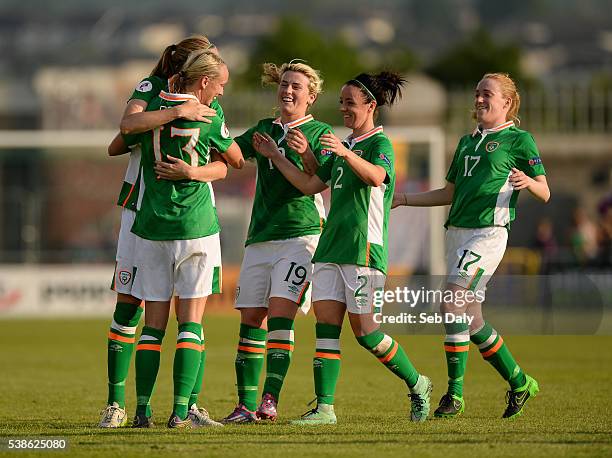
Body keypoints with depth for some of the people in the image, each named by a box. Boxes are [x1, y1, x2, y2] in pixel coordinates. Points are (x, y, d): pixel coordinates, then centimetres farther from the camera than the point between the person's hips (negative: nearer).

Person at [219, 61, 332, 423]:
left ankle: (271, 400, -19)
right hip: (260, 237, 5)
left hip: (301, 234, -5)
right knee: (251, 318, 2)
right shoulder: (263, 130, 18)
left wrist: (306, 154, -28)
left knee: (280, 313, -16)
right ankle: (247, 405, 4)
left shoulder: (318, 132, 2)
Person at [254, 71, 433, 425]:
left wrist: (346, 153, -43)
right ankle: (325, 407, -3)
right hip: (330, 247, 8)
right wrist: (275, 156, 17)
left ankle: (417, 384, 12)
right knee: (326, 327, -1)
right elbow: (310, 185, 21)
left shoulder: (381, 144, -5)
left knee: (364, 331, -6)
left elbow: (376, 176, -27)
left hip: (364, 248, -8)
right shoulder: (343, 146, 20)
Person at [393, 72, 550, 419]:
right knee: (471, 319, 5)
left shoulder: (519, 140, 1)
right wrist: (404, 199, 23)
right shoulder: (468, 141, 21)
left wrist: (528, 181, -23)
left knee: (453, 305, -19)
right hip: (457, 232, 8)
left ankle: (455, 394, -14)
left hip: (488, 234, -8)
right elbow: (450, 193, 28)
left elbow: (545, 193, -2)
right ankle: (519, 383, 20)